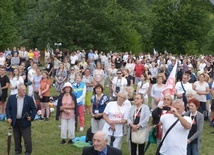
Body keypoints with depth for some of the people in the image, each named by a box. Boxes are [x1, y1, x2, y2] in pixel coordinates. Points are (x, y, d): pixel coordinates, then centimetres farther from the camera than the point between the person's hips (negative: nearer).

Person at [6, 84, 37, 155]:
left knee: (27, 138, 1)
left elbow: (34, 109, 2)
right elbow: (7, 108, 5)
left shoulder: (29, 98, -4)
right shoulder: (11, 98, 0)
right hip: (15, 122, 2)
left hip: (25, 122, -2)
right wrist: (8, 117, -6)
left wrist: (31, 117, -11)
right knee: (16, 138, 14)